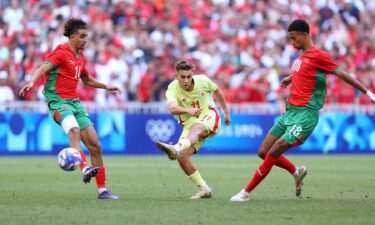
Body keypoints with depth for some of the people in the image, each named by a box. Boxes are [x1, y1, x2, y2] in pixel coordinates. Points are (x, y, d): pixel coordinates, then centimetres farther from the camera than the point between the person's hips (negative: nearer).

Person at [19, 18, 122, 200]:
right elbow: (43, 68, -20)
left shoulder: (81, 58, 18)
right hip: (58, 101, -8)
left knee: (95, 145, 1)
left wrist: (106, 87, 33)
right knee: (74, 131, -36)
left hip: (75, 102, 8)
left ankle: (102, 190, 5)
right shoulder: (61, 53, -6)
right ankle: (85, 169, -53)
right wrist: (32, 82, -38)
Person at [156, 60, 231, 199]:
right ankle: (204, 189, -7)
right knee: (182, 157, -19)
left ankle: (175, 149, -69)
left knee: (196, 127, -40)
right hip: (189, 123, 2)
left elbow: (217, 92, 14)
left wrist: (226, 112, 23)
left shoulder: (202, 81, -9)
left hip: (209, 116, -2)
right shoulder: (173, 89, -15)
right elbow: (172, 108, -37)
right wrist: (187, 110, -58)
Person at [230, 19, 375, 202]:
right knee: (263, 152, 5)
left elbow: (343, 75, -11)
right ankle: (296, 172, 25)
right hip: (290, 111, 9)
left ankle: (246, 193, -7)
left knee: (273, 153, -14)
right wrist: (290, 78, 19)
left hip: (305, 115, -9)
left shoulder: (318, 55, -10)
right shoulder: (302, 56, 15)